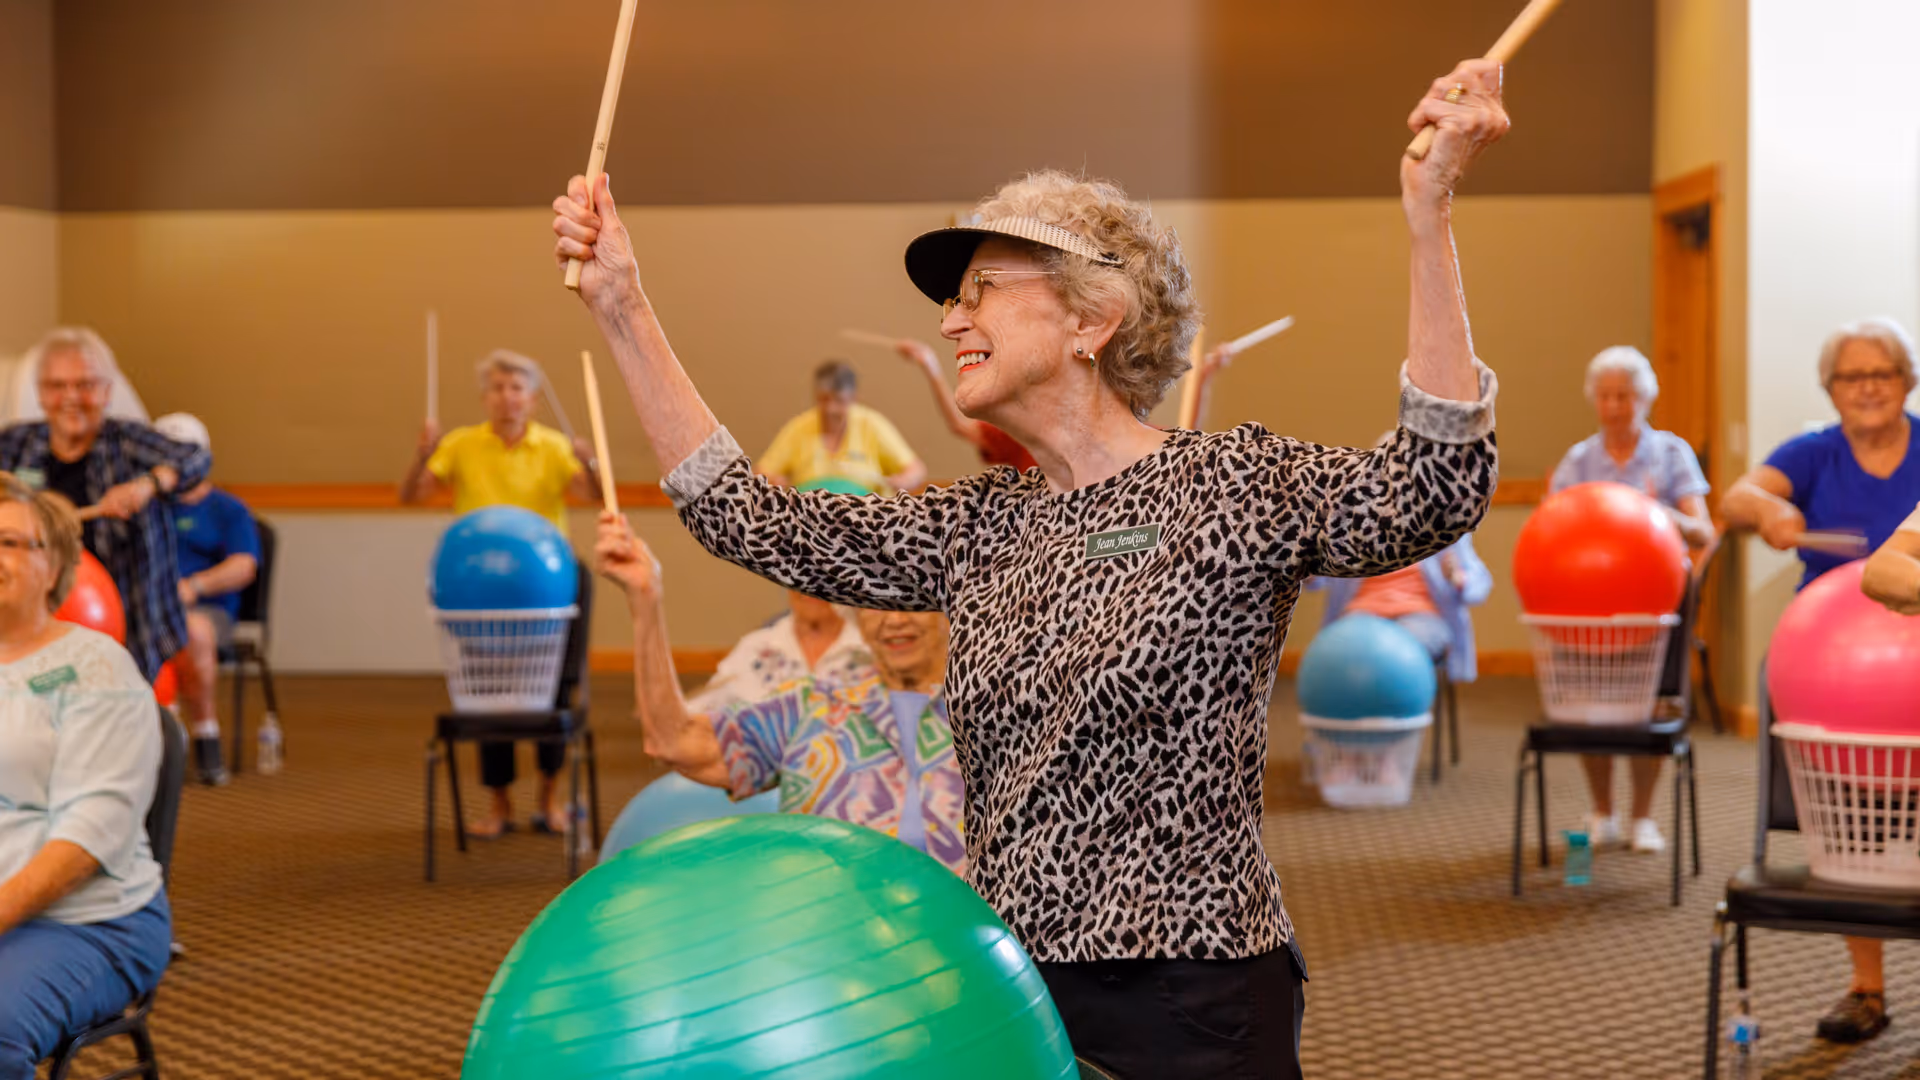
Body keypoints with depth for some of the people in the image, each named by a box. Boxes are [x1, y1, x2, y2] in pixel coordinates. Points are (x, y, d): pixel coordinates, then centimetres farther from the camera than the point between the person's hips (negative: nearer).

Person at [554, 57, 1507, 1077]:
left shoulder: (1231, 485, -7)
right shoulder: (983, 527, 10)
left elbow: (1430, 493, -24)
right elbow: (750, 519, 9)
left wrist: (1427, 215, -33)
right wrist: (622, 309, 6)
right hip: (999, 993, 6)